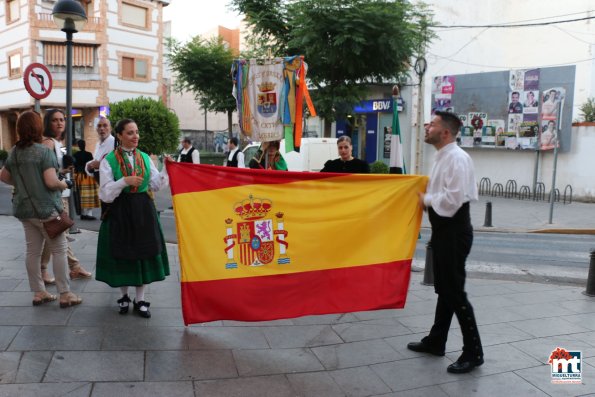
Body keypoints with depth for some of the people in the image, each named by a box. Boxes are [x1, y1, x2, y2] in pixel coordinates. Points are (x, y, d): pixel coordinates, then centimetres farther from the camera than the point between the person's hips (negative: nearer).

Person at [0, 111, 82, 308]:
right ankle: (65, 294, 4)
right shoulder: (44, 151, -15)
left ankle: (39, 293, 20)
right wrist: (63, 184, -3)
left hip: (24, 208, 7)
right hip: (45, 208, -7)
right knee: (59, 249, 1)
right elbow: (51, 182, -22)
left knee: (32, 251, 11)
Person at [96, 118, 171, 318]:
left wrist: (165, 169, -9)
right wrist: (125, 181, -22)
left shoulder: (145, 157, 7)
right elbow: (105, 193, -9)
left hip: (143, 210, 3)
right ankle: (124, 296, 27)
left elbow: (156, 185, 6)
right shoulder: (109, 160, -4)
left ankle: (140, 300, 17)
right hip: (120, 211, -3)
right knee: (122, 253, 6)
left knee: (144, 251, 5)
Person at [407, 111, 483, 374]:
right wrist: (425, 196, 3)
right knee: (444, 289, 18)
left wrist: (427, 200, -13)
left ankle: (473, 352, 12)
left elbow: (453, 198, -27)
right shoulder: (442, 157, 12)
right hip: (443, 230, 10)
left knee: (455, 291, -2)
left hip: (454, 231, -10)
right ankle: (436, 341, 32)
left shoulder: (457, 157, -19)